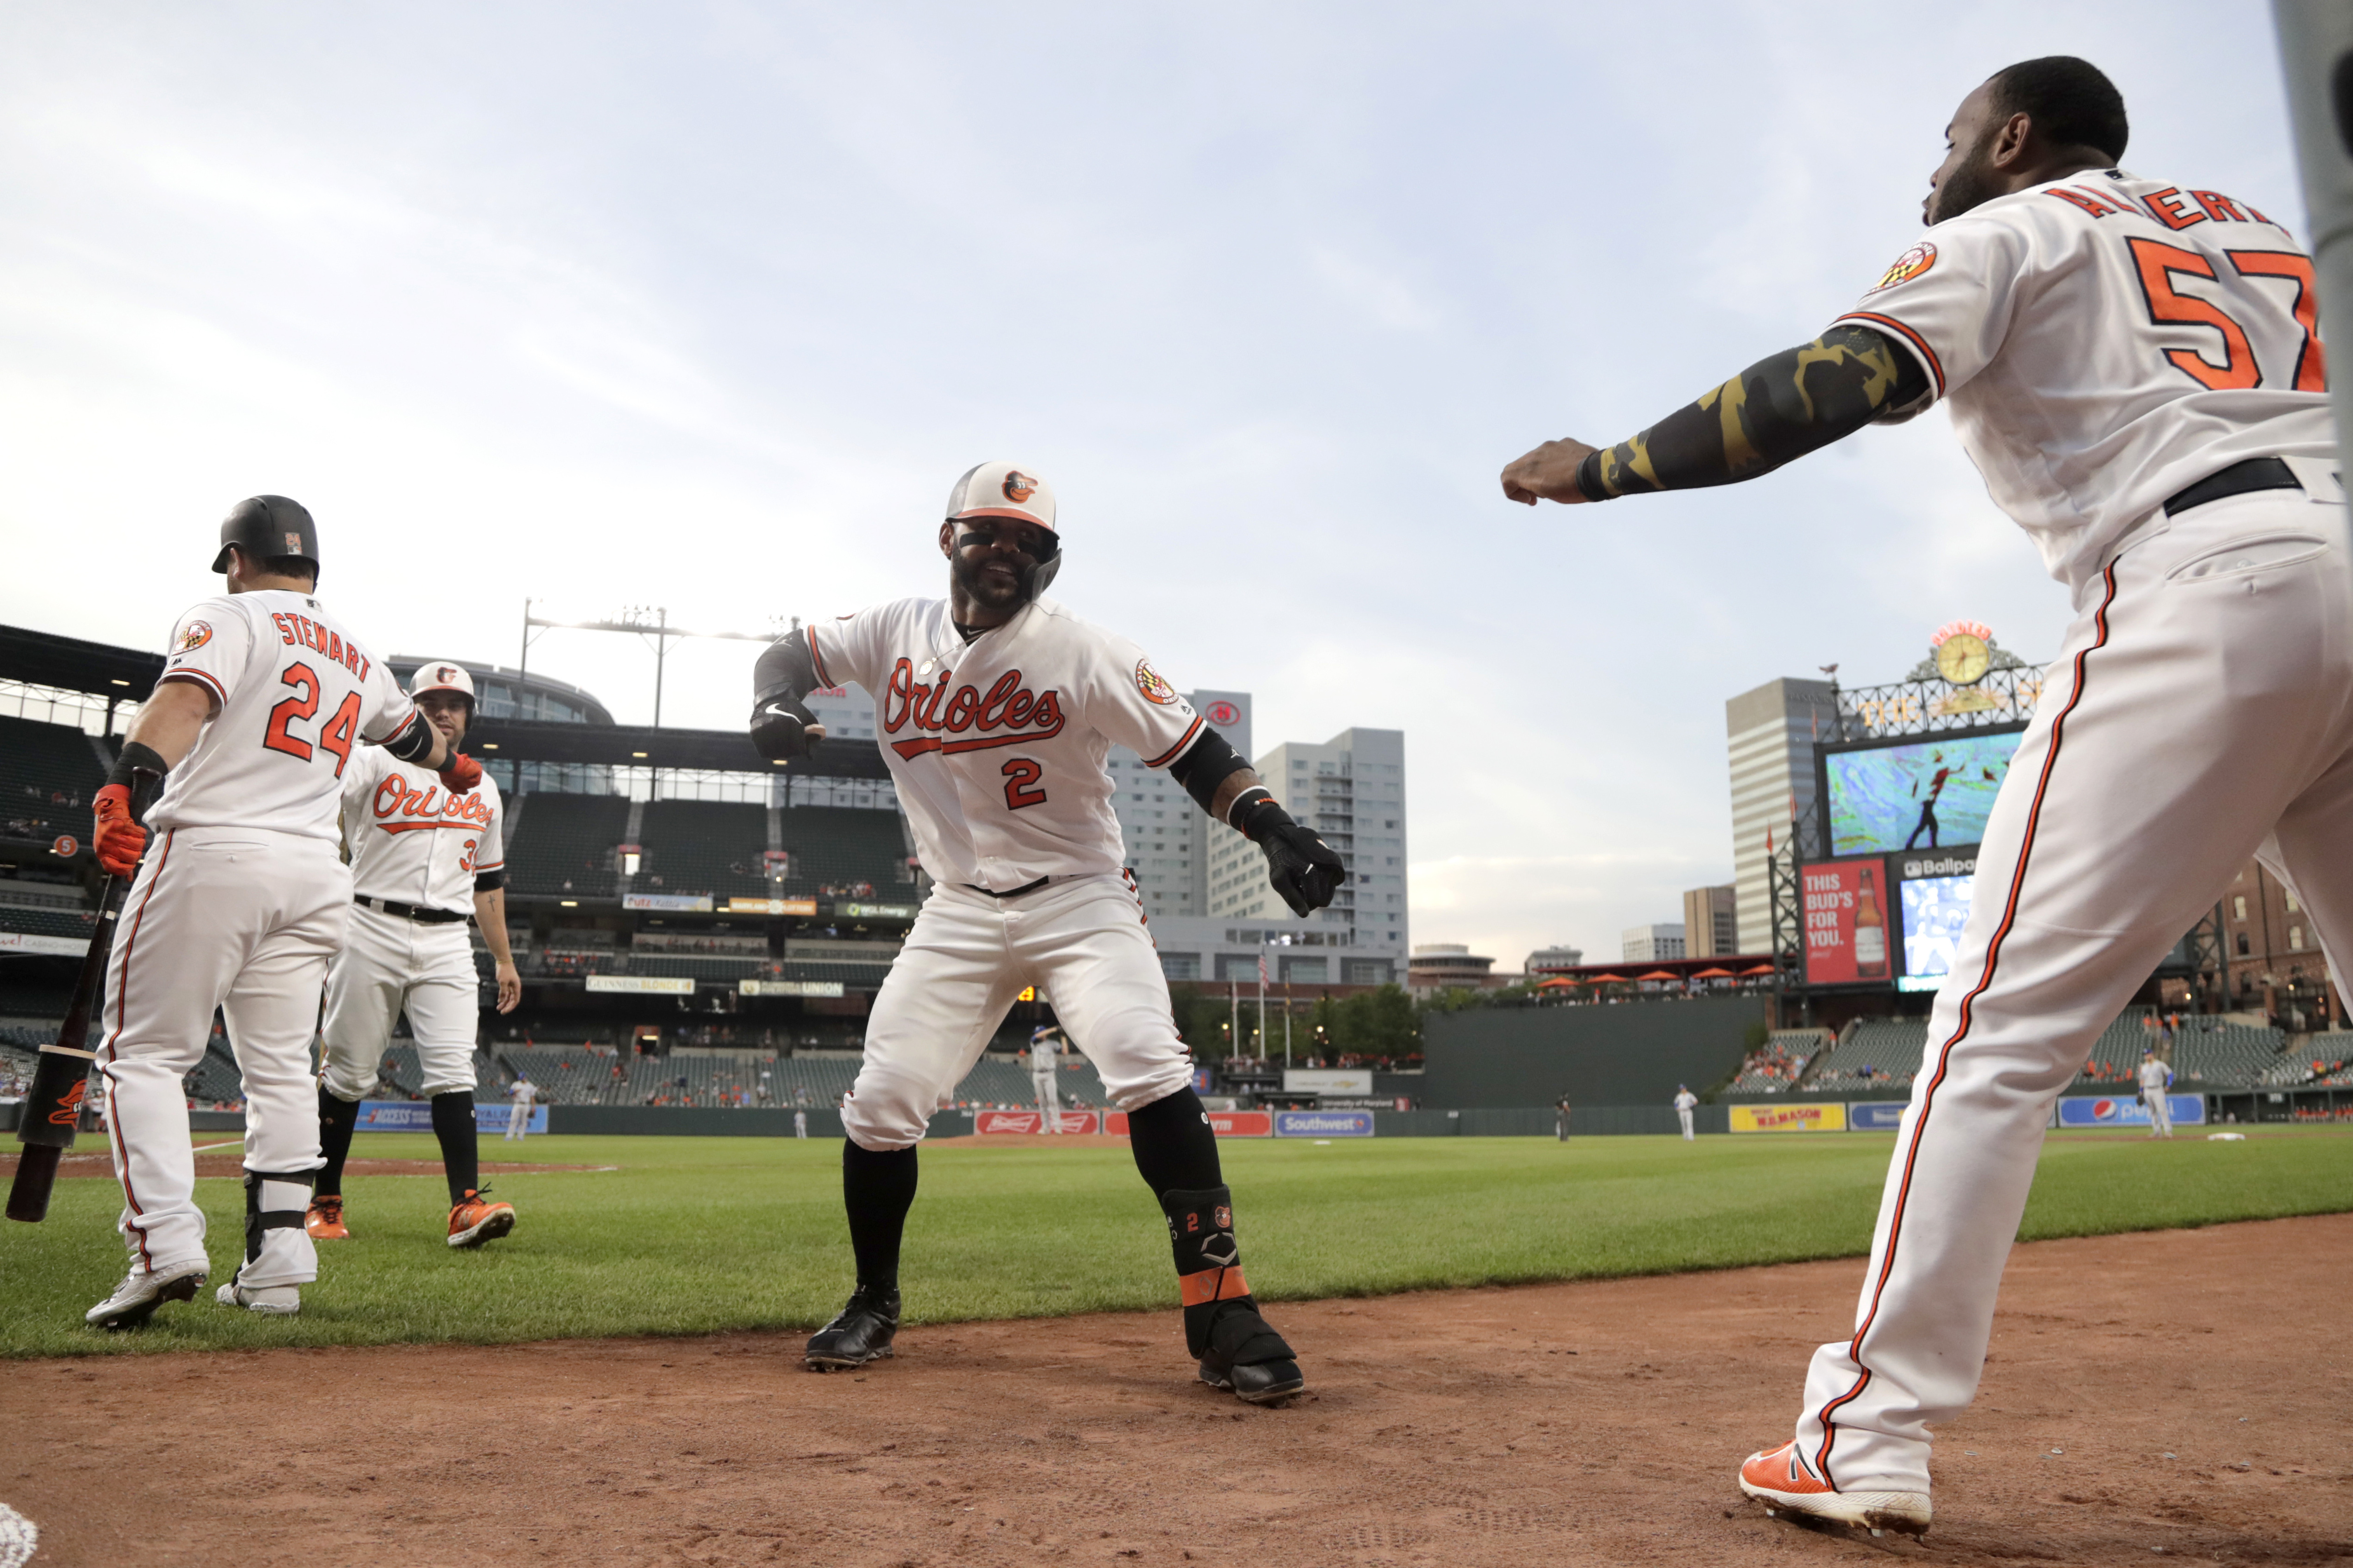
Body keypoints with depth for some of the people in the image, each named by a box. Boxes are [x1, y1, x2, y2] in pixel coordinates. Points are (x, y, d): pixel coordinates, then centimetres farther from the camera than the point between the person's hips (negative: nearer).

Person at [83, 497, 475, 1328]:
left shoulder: (226, 618, 2)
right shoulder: (356, 655, 21)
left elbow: (186, 698, -18)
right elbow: (416, 734, 38)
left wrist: (122, 782, -33)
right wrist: (457, 766, 59)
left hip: (212, 852, -5)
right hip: (316, 875, 6)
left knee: (142, 1053, 1)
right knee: (280, 1068, 10)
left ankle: (164, 1243, -13)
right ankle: (277, 1264, 7)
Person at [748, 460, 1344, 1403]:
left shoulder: (1083, 654, -11)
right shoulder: (898, 634, 1)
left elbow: (1191, 751, -11)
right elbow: (792, 654, 14)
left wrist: (1272, 829, -27)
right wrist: (775, 701, -11)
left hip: (1080, 900, -3)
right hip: (959, 911, 4)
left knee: (1148, 1066, -25)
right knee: (881, 1102, -2)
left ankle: (1221, 1315, -17)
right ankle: (874, 1306, 23)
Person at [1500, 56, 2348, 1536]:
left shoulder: (2002, 233, 9)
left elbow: (1833, 385, -9)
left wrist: (1601, 469, -4)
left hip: (2200, 596, -7)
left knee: (2009, 1021, -8)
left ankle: (1872, 1435, -9)